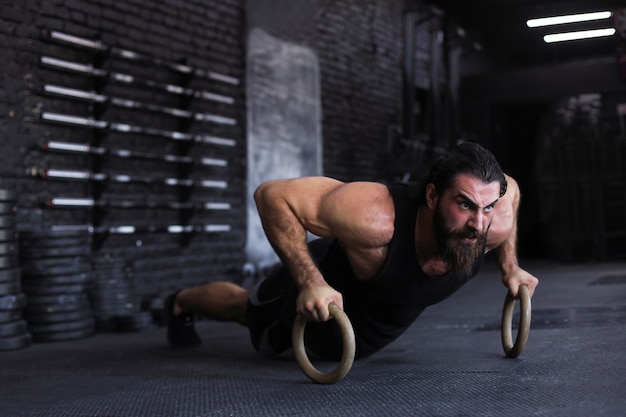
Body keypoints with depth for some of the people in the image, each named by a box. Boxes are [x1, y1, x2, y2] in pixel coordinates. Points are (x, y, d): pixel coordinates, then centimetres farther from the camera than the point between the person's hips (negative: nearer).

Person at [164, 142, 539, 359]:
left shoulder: (494, 220, -33)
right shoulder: (375, 218, -50)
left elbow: (510, 189, -6)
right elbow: (272, 195, -42)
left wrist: (510, 265, -9)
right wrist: (310, 281, -46)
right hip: (324, 288, -5)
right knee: (242, 308, 28)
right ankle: (181, 303, 59)